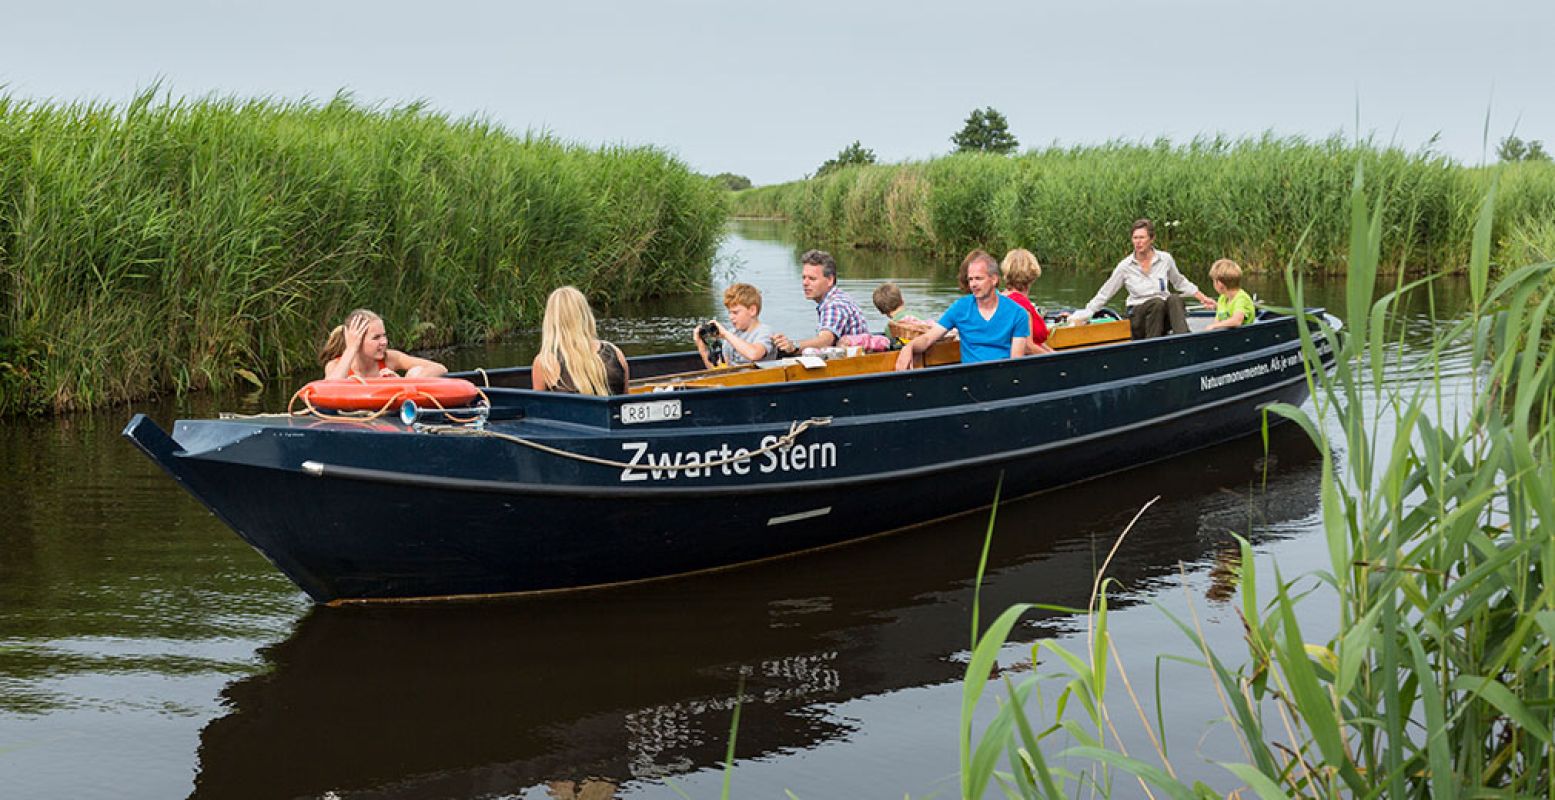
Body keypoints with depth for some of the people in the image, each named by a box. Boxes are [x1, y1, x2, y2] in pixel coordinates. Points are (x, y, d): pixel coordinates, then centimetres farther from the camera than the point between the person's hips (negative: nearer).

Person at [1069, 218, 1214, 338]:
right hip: (1139, 317, -2)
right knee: (1157, 302, -35)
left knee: (1175, 299, -33)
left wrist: (1202, 297, 20)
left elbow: (1179, 282, 24)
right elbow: (1104, 294, 5)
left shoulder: (1165, 259, 5)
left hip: (1164, 315, 2)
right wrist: (1083, 315, -1)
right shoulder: (1125, 266, 0)